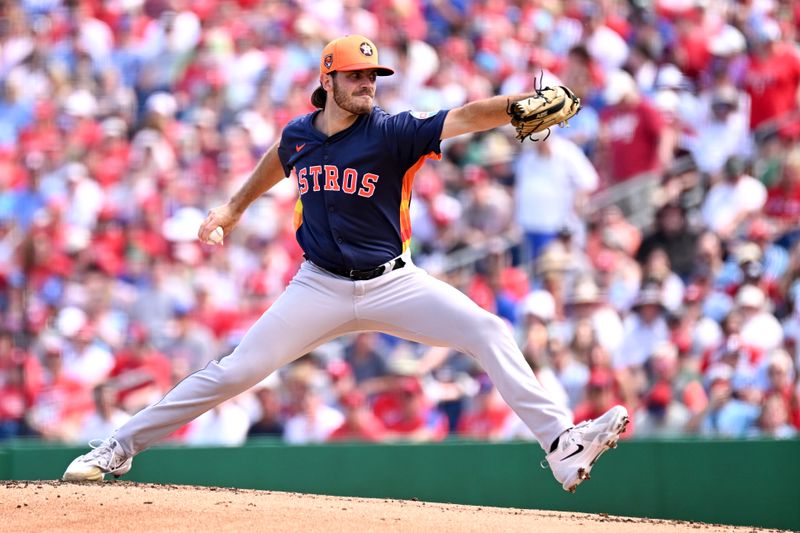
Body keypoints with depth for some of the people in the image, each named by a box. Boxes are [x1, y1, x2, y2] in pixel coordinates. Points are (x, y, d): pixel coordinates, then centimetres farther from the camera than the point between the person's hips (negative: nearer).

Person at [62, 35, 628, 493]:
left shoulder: (392, 132, -12)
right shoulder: (299, 135, -1)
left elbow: (465, 117, -28)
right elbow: (276, 161, 25)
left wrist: (523, 104, -43)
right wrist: (235, 206, 32)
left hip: (392, 283, -1)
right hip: (321, 287, 2)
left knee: (489, 332, -20)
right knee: (235, 371, -2)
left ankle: (562, 443, -22)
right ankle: (122, 446, 9)